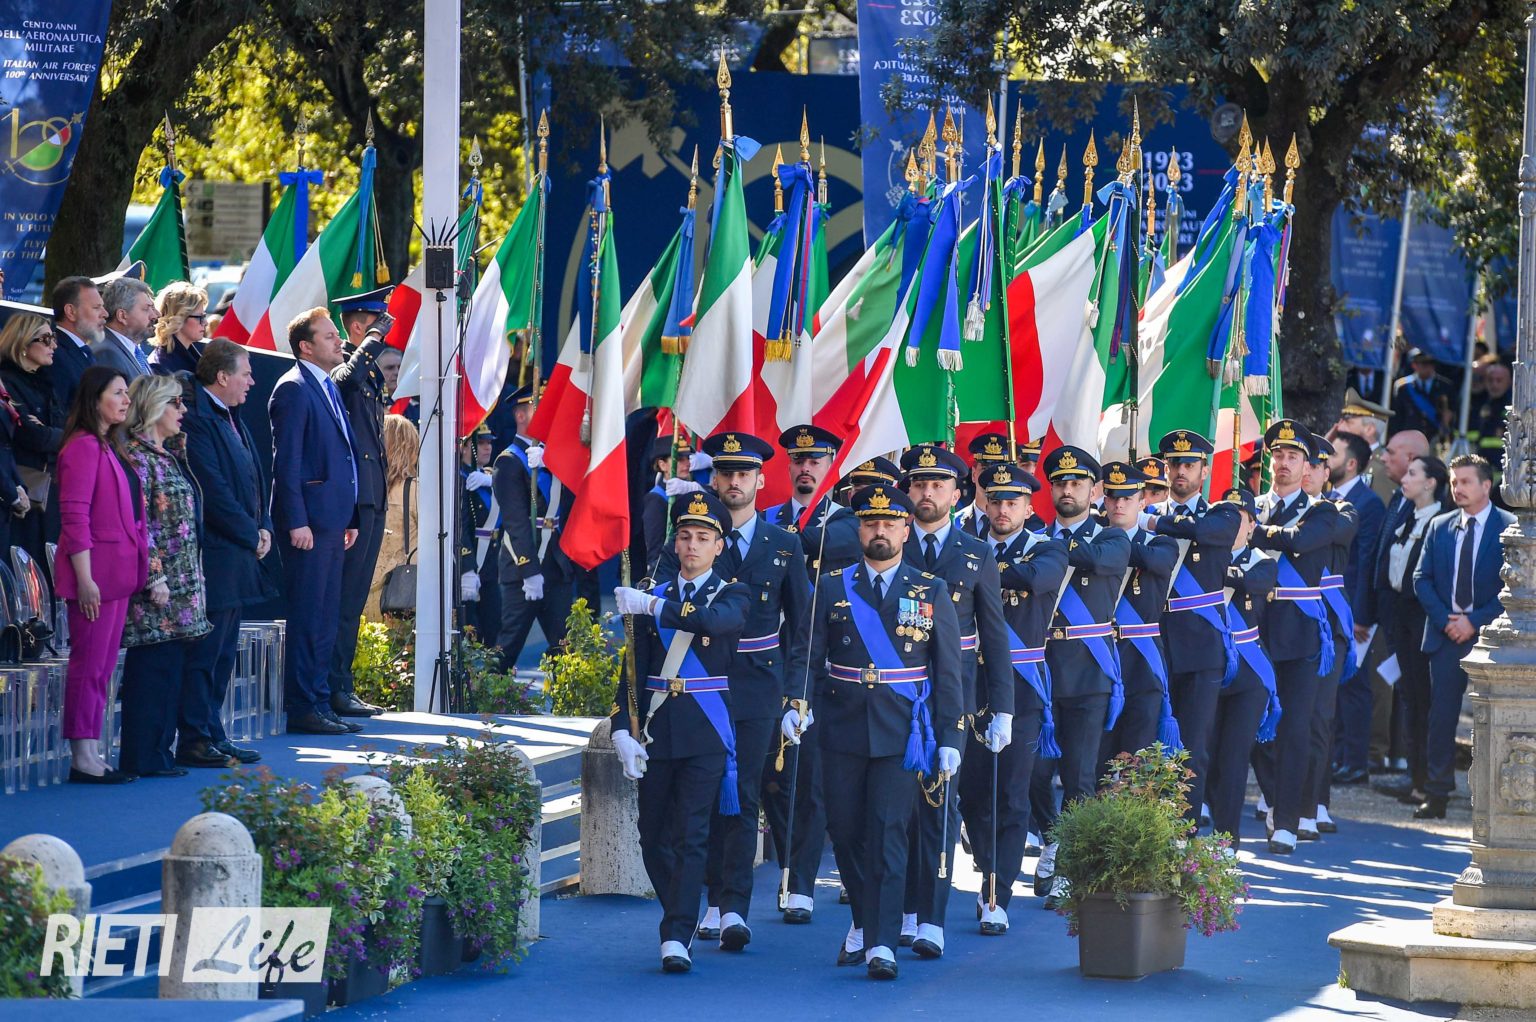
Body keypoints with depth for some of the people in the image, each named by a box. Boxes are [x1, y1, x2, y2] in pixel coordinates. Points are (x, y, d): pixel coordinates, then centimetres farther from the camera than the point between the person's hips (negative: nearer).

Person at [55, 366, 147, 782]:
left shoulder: (107, 448, 18)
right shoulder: (83, 447, -12)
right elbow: (75, 516, -18)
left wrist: (141, 568, 18)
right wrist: (85, 579, -21)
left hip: (118, 572, 10)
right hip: (96, 572, -10)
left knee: (103, 666, 11)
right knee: (89, 663, -6)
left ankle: (92, 754, 15)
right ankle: (83, 759, -4)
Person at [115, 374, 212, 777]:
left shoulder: (167, 453, 18)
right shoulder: (136, 455, -12)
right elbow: (138, 522, -17)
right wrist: (153, 575, -20)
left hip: (182, 582, 10)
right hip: (158, 580, -10)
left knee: (171, 666, 10)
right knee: (153, 665, -8)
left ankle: (158, 751, 14)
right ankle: (142, 757, -6)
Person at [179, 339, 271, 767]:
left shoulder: (231, 419, 17)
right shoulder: (197, 421, -15)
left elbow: (254, 479, 20)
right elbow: (214, 491, -19)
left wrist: (264, 527, 4)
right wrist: (251, 535, -12)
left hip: (238, 553, 10)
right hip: (214, 554, -10)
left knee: (223, 651, 13)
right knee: (205, 651, -7)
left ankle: (212, 736, 19)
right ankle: (196, 739, -4)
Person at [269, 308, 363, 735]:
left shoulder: (329, 388, 19)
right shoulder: (294, 389, -10)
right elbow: (286, 460, -15)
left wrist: (349, 518, 18)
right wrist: (296, 521, -19)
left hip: (332, 519, 9)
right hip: (309, 519, -9)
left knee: (325, 618, 11)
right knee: (307, 616, -7)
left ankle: (319, 704, 16)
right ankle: (303, 709, -5)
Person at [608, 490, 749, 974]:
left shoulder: (732, 595, 2)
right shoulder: (651, 598, 10)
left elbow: (712, 620, -23)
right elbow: (633, 669, 7)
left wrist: (651, 606, -19)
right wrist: (624, 730, -4)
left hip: (706, 734, -4)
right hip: (656, 733, 4)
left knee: (691, 836, -10)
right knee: (653, 838, 8)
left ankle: (677, 938, -12)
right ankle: (681, 917, 27)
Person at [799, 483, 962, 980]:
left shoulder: (931, 591, 5)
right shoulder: (833, 588, 7)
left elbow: (947, 672, 5)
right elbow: (808, 655, 3)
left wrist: (950, 738, 0)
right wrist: (796, 705, -15)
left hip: (902, 733, -2)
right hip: (843, 730, 2)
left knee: (888, 832, -9)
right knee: (845, 829, 6)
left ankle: (882, 943, -10)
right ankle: (863, 921, 28)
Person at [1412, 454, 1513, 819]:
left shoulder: (1511, 528, -1)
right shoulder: (1440, 527, 12)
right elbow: (1422, 579, 10)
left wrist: (1475, 621, -12)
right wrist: (1445, 619, -4)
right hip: (1445, 634, 3)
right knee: (1442, 716, -1)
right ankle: (1436, 794, 3)